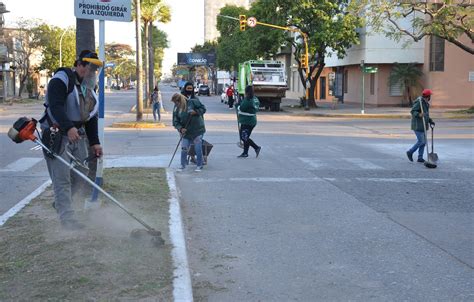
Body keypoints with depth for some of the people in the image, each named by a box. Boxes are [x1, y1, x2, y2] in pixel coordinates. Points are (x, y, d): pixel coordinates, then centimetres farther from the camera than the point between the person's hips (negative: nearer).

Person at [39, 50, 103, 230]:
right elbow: (56, 106, -26)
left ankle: (60, 204, 32)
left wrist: (94, 142, 10)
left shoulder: (89, 87, 15)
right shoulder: (62, 80, -12)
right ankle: (67, 219, -6)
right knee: (62, 178, -9)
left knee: (81, 174, 9)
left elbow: (92, 117, 17)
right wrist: (69, 128, -40)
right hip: (57, 134, -8)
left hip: (78, 135, 8)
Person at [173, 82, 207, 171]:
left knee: (198, 149, -2)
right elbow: (175, 121, 0)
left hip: (197, 129, -3)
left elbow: (203, 108, -4)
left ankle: (199, 165, 13)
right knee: (184, 149, 1)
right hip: (186, 132, 3)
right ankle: (183, 165, 19)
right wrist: (180, 128, -18)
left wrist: (196, 112, -21)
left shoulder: (193, 101, -9)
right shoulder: (176, 109, 2)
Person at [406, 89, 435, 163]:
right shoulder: (419, 102, -16)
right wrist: (419, 115, -39)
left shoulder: (425, 103, 14)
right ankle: (410, 152, 8)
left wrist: (430, 121, 13)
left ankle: (420, 158, 11)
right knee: (421, 142, -10)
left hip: (422, 126, 9)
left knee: (423, 142, 7)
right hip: (418, 125, -9)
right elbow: (413, 111, -21)